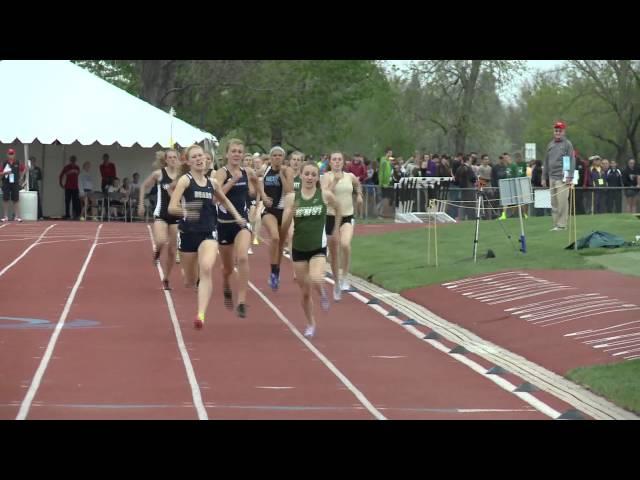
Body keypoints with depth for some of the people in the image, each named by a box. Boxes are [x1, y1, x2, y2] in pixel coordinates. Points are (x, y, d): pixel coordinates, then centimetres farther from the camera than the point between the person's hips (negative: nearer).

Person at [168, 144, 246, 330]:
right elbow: (171, 207, -18)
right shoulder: (185, 180, -7)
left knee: (206, 269, -26)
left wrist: (237, 216, 20)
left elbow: (224, 200, 30)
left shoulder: (212, 182, 8)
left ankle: (201, 315, -33)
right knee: (190, 281, 13)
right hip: (189, 233, -2)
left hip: (208, 233, 2)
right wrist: (184, 211, -38)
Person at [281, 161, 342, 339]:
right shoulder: (292, 197, -5)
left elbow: (338, 209, 14)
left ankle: (322, 293, 10)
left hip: (318, 248, -2)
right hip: (299, 249, 2)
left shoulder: (325, 195, -7)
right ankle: (311, 324, 29)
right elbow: (285, 225, -8)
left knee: (315, 280, -27)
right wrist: (291, 213, -27)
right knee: (305, 292, 8)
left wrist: (335, 230, 13)